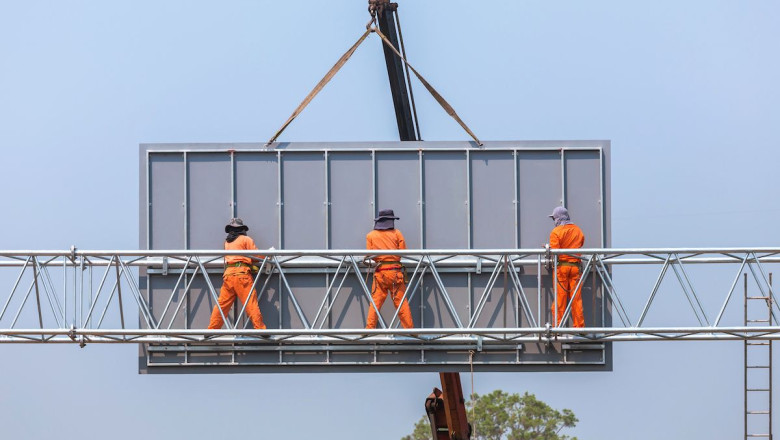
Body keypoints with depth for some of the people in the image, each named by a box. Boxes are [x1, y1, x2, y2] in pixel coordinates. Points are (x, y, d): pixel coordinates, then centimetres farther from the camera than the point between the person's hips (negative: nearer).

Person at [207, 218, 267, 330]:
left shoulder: (227, 242, 23)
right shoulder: (246, 239, 8)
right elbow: (257, 256, 2)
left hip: (228, 274, 4)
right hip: (242, 273, -4)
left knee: (222, 304, 6)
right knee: (251, 304, -8)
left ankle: (211, 330, 5)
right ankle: (260, 329, -12)